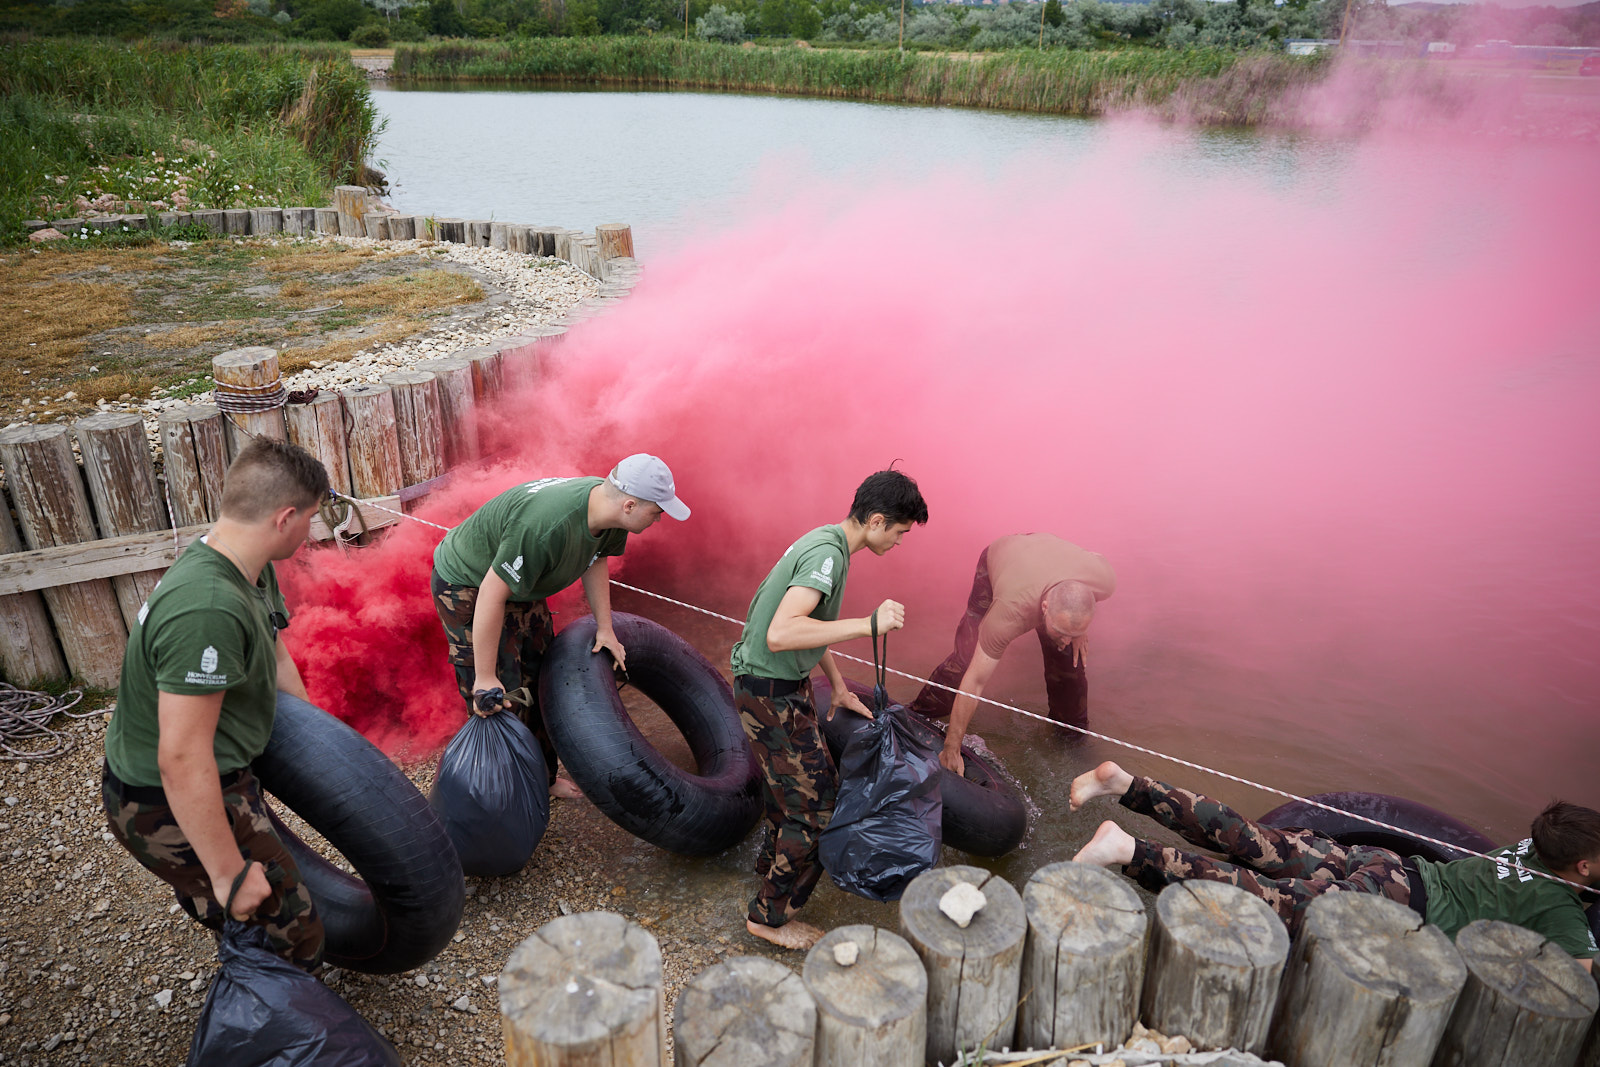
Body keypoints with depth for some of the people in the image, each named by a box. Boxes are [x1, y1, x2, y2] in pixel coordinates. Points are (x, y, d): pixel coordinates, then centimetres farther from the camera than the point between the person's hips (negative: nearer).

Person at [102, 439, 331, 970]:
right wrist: (230, 872, -23)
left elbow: (275, 655, 14)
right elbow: (183, 761, -33)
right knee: (292, 934, 1)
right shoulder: (208, 611, -35)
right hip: (172, 810, -10)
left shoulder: (248, 568, -3)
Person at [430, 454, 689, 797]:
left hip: (520, 584, 9)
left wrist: (605, 628, 6)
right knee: (497, 704, -7)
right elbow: (491, 596, -35)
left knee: (541, 685, 15)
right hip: (469, 587, -9)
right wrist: (485, 679, -28)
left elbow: (595, 560, 5)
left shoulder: (604, 504, -15)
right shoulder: (546, 527, -41)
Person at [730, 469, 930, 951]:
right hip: (770, 693, -10)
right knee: (815, 801, -1)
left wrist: (839, 686, 24)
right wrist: (869, 624, -37)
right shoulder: (828, 555, -26)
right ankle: (771, 915, 15)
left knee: (792, 779, 28)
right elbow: (781, 634, -40)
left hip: (787, 682, 10)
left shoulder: (827, 541, 6)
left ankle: (774, 860, 51)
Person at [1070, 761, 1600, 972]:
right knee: (1257, 896, -19)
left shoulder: (1533, 847, 19)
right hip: (1396, 900, -7)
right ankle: (1127, 850, -35)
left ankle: (1124, 783, -6)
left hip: (1383, 863, 7)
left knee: (1243, 839, 2)